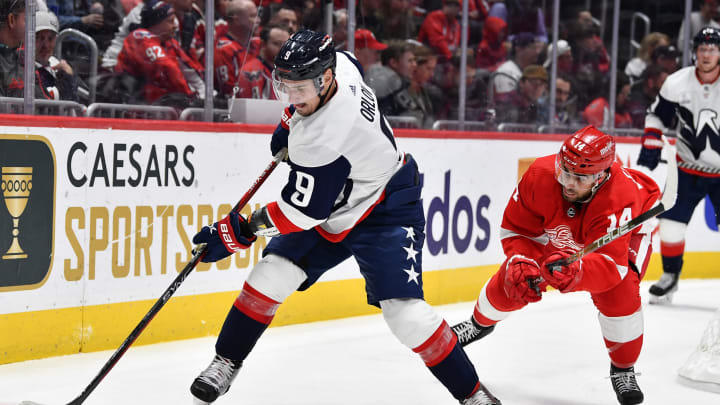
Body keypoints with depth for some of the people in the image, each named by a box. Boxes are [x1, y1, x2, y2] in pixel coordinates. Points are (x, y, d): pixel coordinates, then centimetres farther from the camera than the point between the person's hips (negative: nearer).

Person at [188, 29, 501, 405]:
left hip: (384, 211, -9)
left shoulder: (323, 140, -37)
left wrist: (239, 232, -19)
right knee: (271, 273, -1)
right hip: (331, 204, 9)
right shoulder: (336, 63, -16)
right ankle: (226, 363, 14)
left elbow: (302, 212, -27)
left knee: (403, 310, -18)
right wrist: (290, 122, 14)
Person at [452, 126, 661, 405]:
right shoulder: (540, 176, -36)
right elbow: (515, 229, -20)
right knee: (511, 281, 0)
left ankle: (623, 369, 0)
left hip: (625, 232, -3)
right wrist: (522, 263, -38)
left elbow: (611, 267, -52)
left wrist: (575, 270, -71)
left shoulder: (620, 197, -46)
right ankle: (481, 322, 36)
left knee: (619, 294, -27)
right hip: (557, 230, 4)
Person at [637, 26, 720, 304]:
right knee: (671, 221, -2)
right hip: (688, 167, 2)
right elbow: (657, 116, 5)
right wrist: (650, 149, -3)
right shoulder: (677, 83, -8)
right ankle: (670, 276, 17)